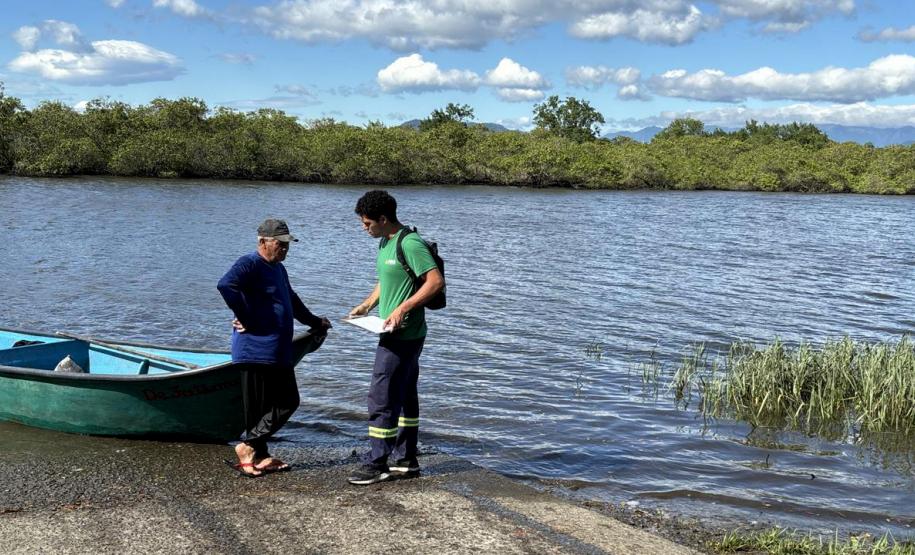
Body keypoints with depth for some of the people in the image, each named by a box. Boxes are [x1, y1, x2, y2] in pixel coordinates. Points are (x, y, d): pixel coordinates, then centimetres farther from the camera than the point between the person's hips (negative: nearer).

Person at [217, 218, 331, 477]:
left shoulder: (278, 269, 19)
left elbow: (292, 300, 35)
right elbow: (225, 286, -30)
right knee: (258, 407, -4)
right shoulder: (250, 264, -12)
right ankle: (249, 448, 9)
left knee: (288, 402, 10)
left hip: (280, 352, 10)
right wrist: (246, 319, -24)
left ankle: (259, 455, 16)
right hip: (257, 351, -10)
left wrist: (314, 322, 39)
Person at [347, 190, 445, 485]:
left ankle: (376, 464, 0)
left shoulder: (410, 244, -17)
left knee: (381, 398, -7)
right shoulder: (385, 243, 14)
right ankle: (406, 460, 23)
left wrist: (402, 309, -25)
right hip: (398, 334, 10)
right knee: (405, 396, 14)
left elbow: (436, 281, -23)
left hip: (403, 334, -10)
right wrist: (367, 305, 11)